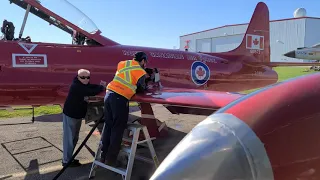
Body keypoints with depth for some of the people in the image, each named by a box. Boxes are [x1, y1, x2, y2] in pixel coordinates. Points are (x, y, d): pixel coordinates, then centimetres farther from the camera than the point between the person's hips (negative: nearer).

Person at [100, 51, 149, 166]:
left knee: (108, 126, 13)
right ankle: (111, 160, 7)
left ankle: (104, 156, 21)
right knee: (118, 129, 2)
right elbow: (141, 89, 9)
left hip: (109, 93, 7)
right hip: (120, 98, -7)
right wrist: (145, 87, 28)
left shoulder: (122, 63, 17)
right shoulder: (140, 72, 0)